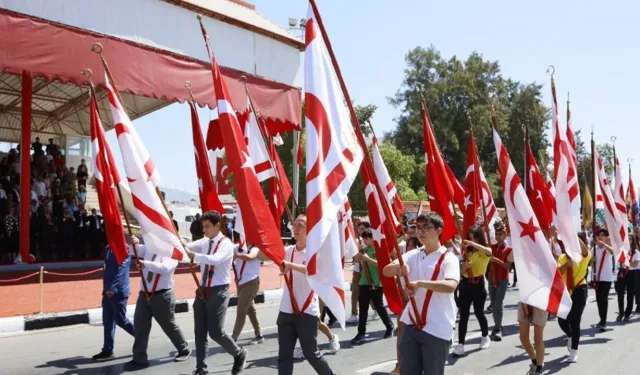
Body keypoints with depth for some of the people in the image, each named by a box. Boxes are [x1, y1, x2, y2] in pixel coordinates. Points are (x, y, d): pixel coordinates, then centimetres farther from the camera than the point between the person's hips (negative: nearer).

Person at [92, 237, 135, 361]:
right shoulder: (108, 248, 11)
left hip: (118, 292, -8)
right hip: (108, 291, 8)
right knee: (108, 322, 9)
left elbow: (121, 270, -23)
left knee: (121, 320, 0)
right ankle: (107, 350, 15)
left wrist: (113, 288, -29)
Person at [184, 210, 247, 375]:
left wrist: (193, 254, -38)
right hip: (203, 290, 7)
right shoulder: (204, 242, 9)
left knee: (215, 331, -5)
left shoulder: (226, 243, -14)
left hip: (218, 291, -7)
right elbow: (187, 246, -3)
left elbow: (215, 259, -33)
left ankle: (239, 355, 19)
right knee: (200, 331, 8)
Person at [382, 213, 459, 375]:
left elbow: (450, 286, -26)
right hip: (411, 324, 5)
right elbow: (385, 271, -1)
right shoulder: (412, 255, 7)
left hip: (437, 329, -5)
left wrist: (420, 283, -32)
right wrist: (397, 267, -22)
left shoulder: (448, 258, -9)